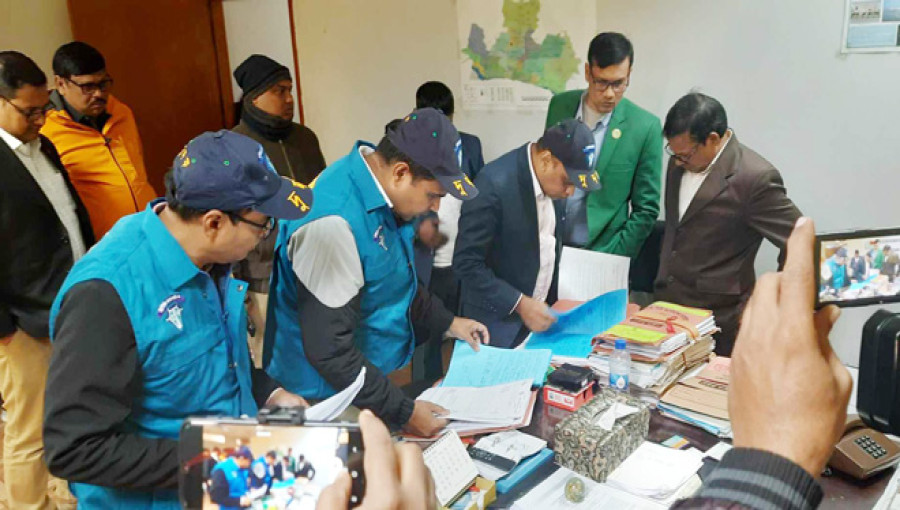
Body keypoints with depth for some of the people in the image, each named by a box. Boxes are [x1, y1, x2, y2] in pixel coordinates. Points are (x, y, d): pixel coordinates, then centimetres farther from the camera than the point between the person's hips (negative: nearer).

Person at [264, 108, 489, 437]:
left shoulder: (381, 190, -3)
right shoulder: (334, 223, -30)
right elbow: (329, 349, -27)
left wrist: (447, 323, 15)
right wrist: (403, 412, -22)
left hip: (374, 379, 8)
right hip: (327, 401, -8)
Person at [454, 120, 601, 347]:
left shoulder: (551, 179, -2)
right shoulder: (495, 184, -23)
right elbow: (466, 263, -20)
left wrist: (552, 303, 2)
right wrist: (520, 303, -21)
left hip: (539, 312, 6)